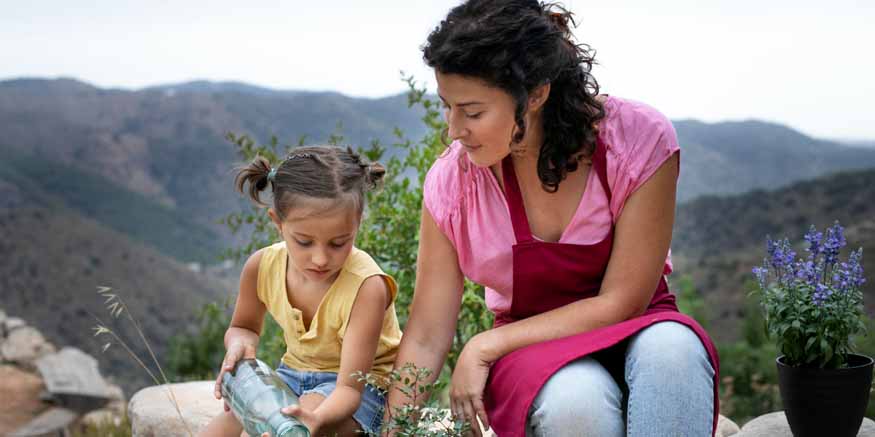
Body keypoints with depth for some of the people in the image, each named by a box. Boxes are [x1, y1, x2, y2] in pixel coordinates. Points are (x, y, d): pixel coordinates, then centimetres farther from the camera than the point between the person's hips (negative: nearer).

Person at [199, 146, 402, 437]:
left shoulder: (366, 286, -30)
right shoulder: (263, 265, -14)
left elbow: (349, 388, -31)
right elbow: (244, 326, 10)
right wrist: (240, 344, -15)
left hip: (360, 385, -6)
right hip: (295, 374, 6)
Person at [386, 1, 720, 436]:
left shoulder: (639, 139, -19)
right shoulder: (453, 179, -13)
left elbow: (621, 302, -16)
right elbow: (425, 338, -6)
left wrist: (486, 346, -18)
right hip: (531, 351, 0)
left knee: (672, 345, -36)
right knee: (575, 399, -36)